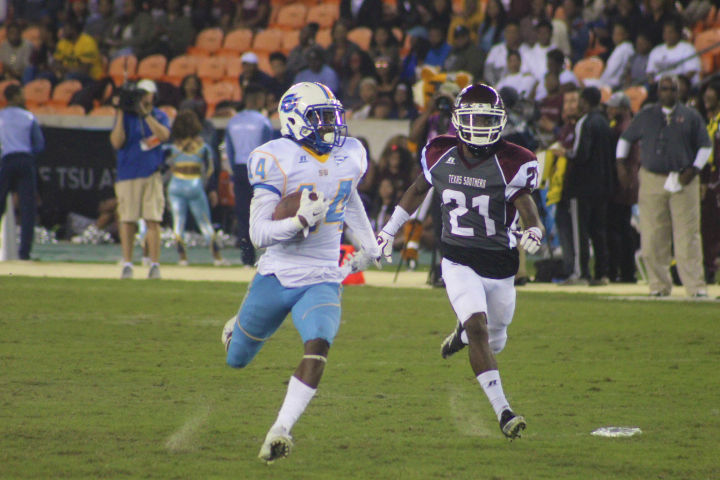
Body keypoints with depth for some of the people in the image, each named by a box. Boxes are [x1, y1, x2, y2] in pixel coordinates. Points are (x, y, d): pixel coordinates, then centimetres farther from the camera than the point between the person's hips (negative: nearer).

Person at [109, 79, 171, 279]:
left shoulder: (160, 116, 8)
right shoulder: (126, 116, 5)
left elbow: (164, 135, -12)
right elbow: (117, 142, -6)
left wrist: (145, 113, -16)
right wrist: (120, 114, -10)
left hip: (152, 174, 0)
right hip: (128, 175, 0)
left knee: (153, 220, -6)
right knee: (127, 220, 0)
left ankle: (154, 265, -3)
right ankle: (127, 264, 7)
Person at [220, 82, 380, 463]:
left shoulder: (350, 156, 3)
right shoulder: (277, 160, -14)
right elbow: (259, 234, -17)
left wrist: (368, 243, 34)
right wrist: (300, 221, -32)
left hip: (322, 282, 2)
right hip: (276, 278, -2)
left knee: (318, 346, -27)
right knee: (236, 360, 14)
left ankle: (280, 430, -27)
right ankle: (238, 328, 52)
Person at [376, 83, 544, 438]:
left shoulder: (512, 163, -11)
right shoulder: (440, 155, -3)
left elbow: (525, 203, -16)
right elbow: (418, 190, 14)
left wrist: (533, 231, -39)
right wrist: (389, 230, 22)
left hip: (500, 263, 1)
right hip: (459, 261, -1)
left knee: (494, 341, 14)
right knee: (479, 329, -20)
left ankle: (462, 334, 52)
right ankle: (503, 412, -20)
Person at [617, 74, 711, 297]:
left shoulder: (691, 116, 8)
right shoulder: (645, 116, 12)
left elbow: (705, 145, 10)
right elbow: (625, 138, 21)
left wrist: (693, 170, -3)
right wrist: (621, 162, 8)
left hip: (683, 182, -1)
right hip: (651, 181, 1)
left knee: (687, 236, -6)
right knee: (652, 238, -2)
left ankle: (696, 285, -6)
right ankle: (659, 285, 5)